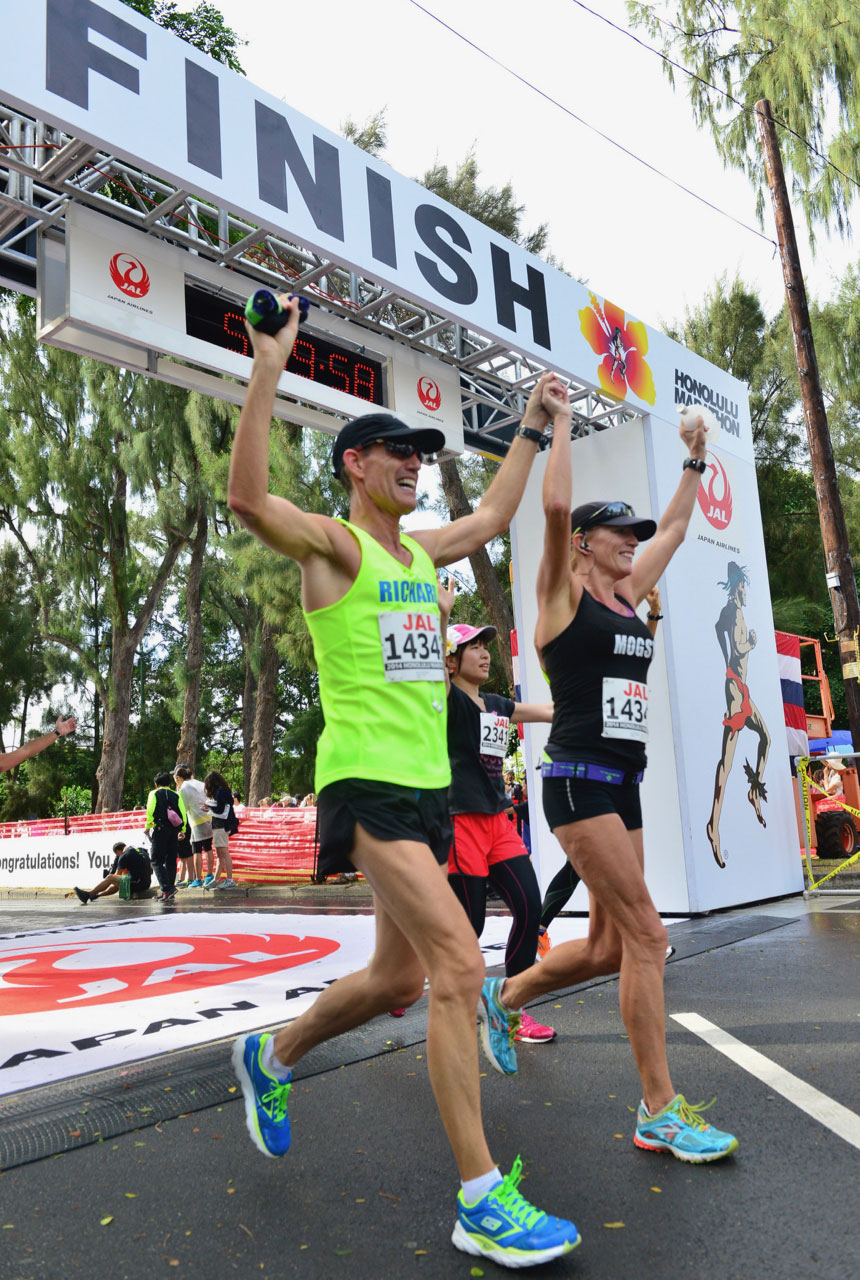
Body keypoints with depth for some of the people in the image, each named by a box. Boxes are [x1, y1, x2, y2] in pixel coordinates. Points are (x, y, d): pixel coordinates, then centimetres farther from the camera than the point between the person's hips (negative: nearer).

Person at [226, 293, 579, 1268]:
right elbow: (248, 498, -23)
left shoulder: (422, 551, 17)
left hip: (427, 784, 9)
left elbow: (495, 513, 32)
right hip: (367, 781, -8)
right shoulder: (333, 544, -5)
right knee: (459, 964, -16)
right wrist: (268, 370, -25)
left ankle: (269, 1058, 40)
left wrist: (533, 426, 35)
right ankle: (480, 1200, -5)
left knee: (401, 979, 16)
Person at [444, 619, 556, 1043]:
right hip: (461, 819, -7)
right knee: (469, 922, -3)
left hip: (497, 818, 7)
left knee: (528, 907, 0)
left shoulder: (498, 705, 15)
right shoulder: (447, 698, -7)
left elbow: (554, 710, 22)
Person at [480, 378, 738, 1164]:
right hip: (579, 780, -8)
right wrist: (560, 422, -6)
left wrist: (695, 459, 30)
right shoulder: (564, 592, -3)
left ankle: (505, 995, 34)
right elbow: (555, 506, -17)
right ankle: (660, 1112, 1)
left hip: (624, 784, 8)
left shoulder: (629, 596, 16)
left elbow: (675, 527, 27)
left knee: (611, 946, 10)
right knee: (646, 935, -10)